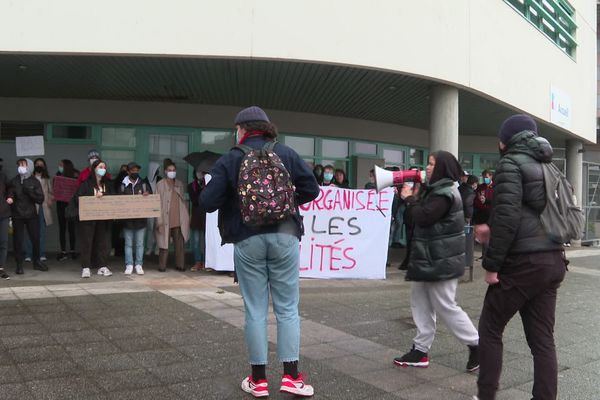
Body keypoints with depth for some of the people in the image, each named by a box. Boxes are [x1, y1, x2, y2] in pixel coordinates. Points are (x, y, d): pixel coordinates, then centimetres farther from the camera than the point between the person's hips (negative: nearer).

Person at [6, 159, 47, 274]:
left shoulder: (34, 182, 3)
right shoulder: (13, 182, 3)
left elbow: (41, 199, -2)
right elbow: (8, 196, 4)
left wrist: (30, 192, -15)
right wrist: (9, 199, -19)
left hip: (31, 215, 1)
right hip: (17, 216, 0)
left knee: (36, 239, 4)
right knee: (18, 240, 0)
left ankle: (37, 261, 21)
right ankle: (19, 265, 9)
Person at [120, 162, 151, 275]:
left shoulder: (144, 184, 6)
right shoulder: (123, 185, 4)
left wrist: (147, 195, -15)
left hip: (141, 219, 0)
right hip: (127, 219, 0)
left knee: (139, 244, 5)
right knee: (128, 244, 6)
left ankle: (139, 265, 12)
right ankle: (129, 265, 12)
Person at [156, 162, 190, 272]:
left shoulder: (180, 184, 12)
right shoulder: (160, 184, 1)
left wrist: (186, 217, 8)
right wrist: (159, 221, -10)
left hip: (179, 220, 3)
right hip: (165, 220, -3)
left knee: (180, 244, 3)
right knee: (164, 243, -1)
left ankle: (180, 265, 11)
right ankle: (162, 266, 7)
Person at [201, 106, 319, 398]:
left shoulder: (229, 159, -2)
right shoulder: (287, 154, 3)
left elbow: (208, 203, -6)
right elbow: (311, 190, 2)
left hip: (247, 240, -1)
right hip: (284, 236, 1)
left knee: (255, 309, 7)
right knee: (287, 308, 8)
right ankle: (291, 376, 10)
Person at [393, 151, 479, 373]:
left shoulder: (445, 193, -18)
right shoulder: (437, 190, 16)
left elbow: (422, 218, -24)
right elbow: (422, 214, 17)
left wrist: (408, 198, -11)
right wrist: (409, 197, 3)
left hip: (440, 261, -11)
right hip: (430, 259, 11)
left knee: (445, 306, -3)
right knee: (420, 302, 11)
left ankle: (476, 345, 11)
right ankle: (421, 350, 16)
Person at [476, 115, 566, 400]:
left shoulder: (511, 163, -7)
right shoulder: (547, 167, 16)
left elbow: (507, 216, -18)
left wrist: (491, 264, -14)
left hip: (523, 262, -7)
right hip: (552, 260, 7)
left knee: (490, 330, 7)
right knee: (542, 338, 9)